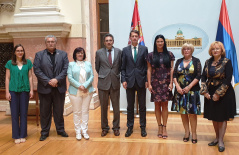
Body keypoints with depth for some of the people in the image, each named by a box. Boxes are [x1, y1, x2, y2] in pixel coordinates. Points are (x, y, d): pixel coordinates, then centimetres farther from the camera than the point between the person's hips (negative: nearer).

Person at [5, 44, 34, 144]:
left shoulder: (28, 63, 6)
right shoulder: (10, 63, 3)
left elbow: (30, 77, 7)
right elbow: (7, 78, 4)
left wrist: (31, 90, 2)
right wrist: (7, 92, -1)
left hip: (24, 90, 1)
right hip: (13, 90, -1)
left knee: (24, 113, 5)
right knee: (14, 113, 2)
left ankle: (23, 135, 14)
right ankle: (16, 136, 11)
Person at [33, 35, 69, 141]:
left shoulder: (63, 54, 8)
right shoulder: (39, 55, 5)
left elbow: (65, 69, -2)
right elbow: (37, 70, -5)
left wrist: (57, 79, -15)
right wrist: (48, 81, -14)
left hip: (59, 88, 1)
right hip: (45, 88, -1)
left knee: (59, 110, 10)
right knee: (45, 111, 6)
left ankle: (60, 130, 24)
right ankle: (44, 132, 18)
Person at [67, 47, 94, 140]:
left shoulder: (88, 64, 11)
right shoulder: (71, 64, 4)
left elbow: (91, 76, 3)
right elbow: (70, 78, -4)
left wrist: (85, 85, -12)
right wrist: (79, 86, -14)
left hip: (87, 91, 2)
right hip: (75, 91, -2)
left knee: (85, 111, 6)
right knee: (77, 112, 1)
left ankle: (84, 131, 14)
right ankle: (78, 132, 9)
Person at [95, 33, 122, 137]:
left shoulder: (118, 51, 3)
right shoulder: (99, 53, 2)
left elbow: (120, 66, 10)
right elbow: (97, 67, 12)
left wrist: (116, 75, 10)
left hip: (115, 82, 0)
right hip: (103, 83, 0)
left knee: (116, 107, 6)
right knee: (104, 107, 7)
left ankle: (116, 127, 20)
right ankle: (104, 128, 20)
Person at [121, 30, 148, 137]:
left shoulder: (144, 49, 4)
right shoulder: (125, 50, 6)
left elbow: (147, 65, 2)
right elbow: (123, 67, 6)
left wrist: (147, 80, -5)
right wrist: (123, 80, -5)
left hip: (141, 81, -1)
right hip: (129, 81, 1)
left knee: (142, 106, 6)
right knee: (130, 106, 8)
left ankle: (143, 127, 17)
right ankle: (130, 127, 18)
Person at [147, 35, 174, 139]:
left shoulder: (169, 54, 5)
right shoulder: (151, 55, 4)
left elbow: (171, 69, 4)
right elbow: (149, 70, 4)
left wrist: (171, 82, -4)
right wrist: (149, 84, -3)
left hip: (166, 83, 0)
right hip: (155, 83, 0)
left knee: (164, 105, 1)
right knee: (157, 105, 4)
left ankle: (164, 127, 8)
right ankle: (159, 127, 14)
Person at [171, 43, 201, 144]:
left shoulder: (196, 61, 1)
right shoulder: (179, 61, 11)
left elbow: (198, 76, -5)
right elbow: (174, 75, 6)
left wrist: (189, 87, -12)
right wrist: (177, 86, -8)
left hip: (192, 90, -3)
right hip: (180, 90, 3)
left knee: (192, 112, -2)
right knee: (182, 112, 5)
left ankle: (194, 133, 8)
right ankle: (187, 132, 17)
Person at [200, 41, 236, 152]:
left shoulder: (227, 62, -8)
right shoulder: (208, 62, 5)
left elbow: (228, 79, -14)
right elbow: (203, 77, 5)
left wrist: (218, 94, -17)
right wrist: (204, 91, -7)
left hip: (224, 94, -4)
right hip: (210, 94, 5)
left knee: (222, 117, 2)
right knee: (214, 117, 12)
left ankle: (221, 141, 10)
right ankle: (217, 138, 26)